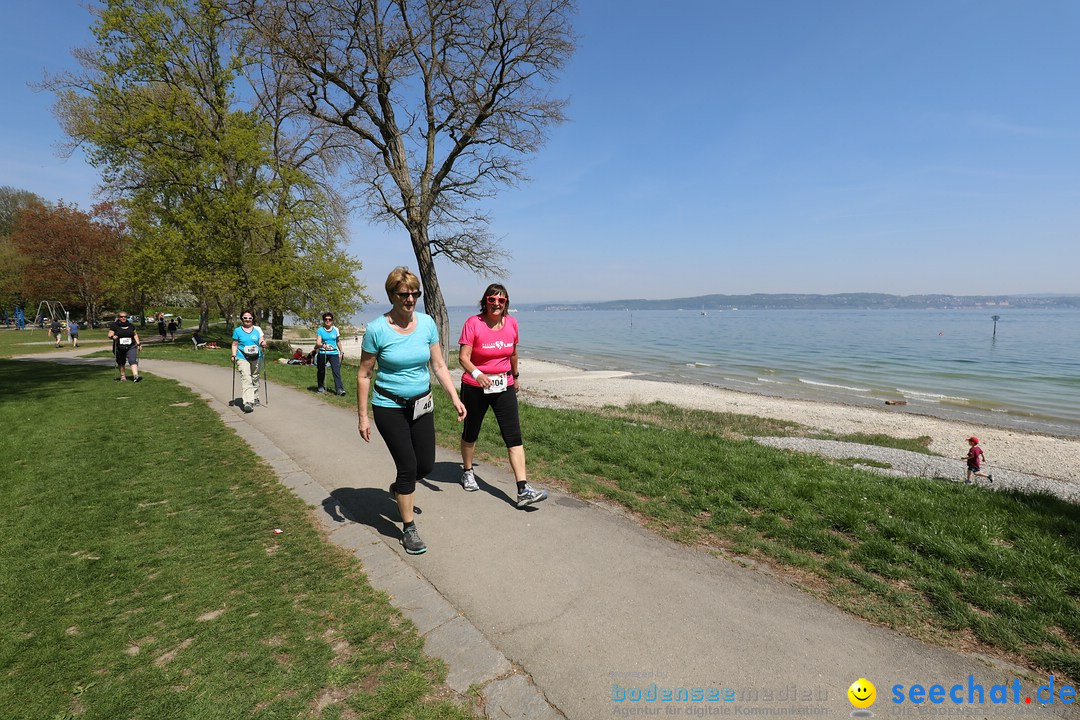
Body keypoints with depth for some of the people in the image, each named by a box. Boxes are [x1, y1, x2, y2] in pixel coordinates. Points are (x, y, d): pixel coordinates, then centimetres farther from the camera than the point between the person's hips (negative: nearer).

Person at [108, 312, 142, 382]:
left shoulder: (131, 325, 10)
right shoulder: (114, 326, 1)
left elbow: (135, 334, 20)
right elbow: (110, 335, 0)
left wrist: (138, 343, 14)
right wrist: (113, 337, -24)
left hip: (131, 347, 1)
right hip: (119, 348, -1)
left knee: (133, 360, -15)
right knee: (121, 363, 11)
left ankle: (135, 375, -26)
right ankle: (122, 376, 25)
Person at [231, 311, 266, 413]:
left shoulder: (257, 329, 10)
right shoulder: (237, 331, 7)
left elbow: (262, 341, 6)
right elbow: (235, 344, 8)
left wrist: (263, 343, -18)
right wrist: (234, 356, -4)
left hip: (256, 358, 3)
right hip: (243, 358, -2)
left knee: (255, 378, 14)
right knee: (246, 379, -14)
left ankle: (255, 398, 31)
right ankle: (248, 402, -22)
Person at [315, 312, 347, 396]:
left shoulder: (336, 330, 7)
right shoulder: (320, 330, 1)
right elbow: (318, 342, -9)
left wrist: (341, 352, 18)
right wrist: (322, 345, -32)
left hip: (334, 353, 0)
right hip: (322, 353, 0)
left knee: (337, 370, -11)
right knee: (321, 371, 10)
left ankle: (339, 389, -16)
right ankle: (321, 387, 28)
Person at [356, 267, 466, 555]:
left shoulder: (426, 323, -3)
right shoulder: (377, 329, -14)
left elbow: (439, 366, 2)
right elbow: (364, 375, -7)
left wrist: (455, 399, -5)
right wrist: (362, 416, -7)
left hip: (421, 405, 4)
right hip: (389, 407, -4)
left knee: (426, 465, 10)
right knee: (408, 466, -3)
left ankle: (399, 489, 45)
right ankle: (409, 529, 17)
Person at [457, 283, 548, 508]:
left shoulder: (512, 323, 2)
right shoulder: (473, 323, -11)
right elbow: (463, 356, -18)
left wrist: (515, 376, 27)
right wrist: (477, 374, -35)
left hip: (504, 387, 3)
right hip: (475, 387, -2)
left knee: (514, 437, -6)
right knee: (471, 432, 16)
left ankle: (523, 491, -7)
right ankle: (467, 472, 43)